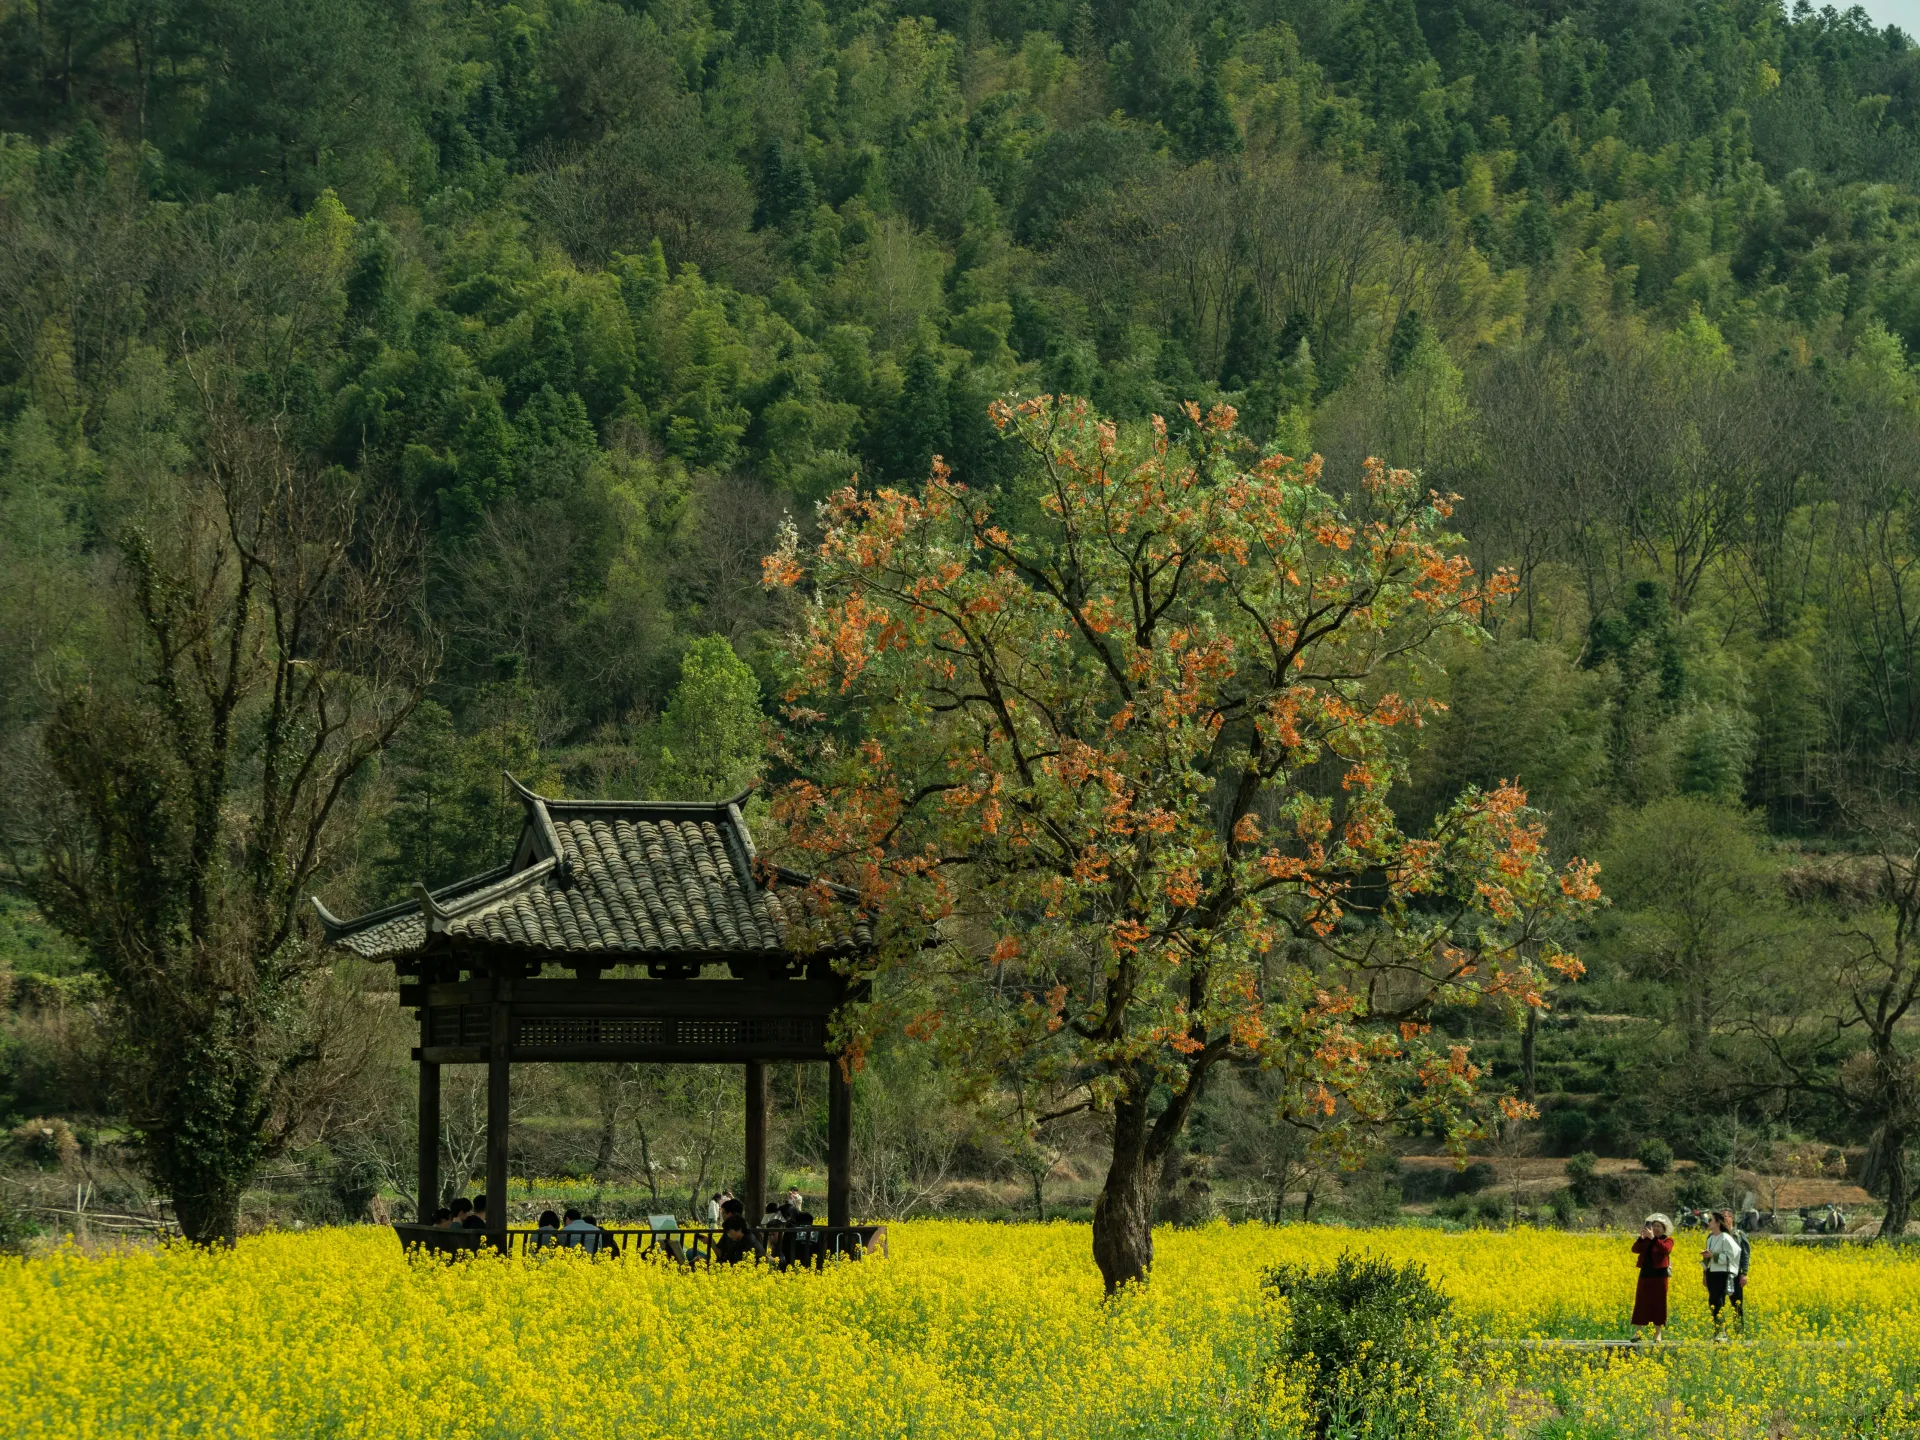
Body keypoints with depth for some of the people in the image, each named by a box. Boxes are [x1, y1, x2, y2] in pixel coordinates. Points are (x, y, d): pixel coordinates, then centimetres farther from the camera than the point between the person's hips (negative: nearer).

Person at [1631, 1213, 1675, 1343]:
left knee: (1658, 1303, 0)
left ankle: (1658, 1334, 6)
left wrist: (1653, 1238, -23)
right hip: (1645, 1274, 3)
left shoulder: (1668, 1240, 2)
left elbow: (1666, 1249, -19)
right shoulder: (1646, 1240, 11)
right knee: (1641, 1302, 1)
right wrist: (1641, 1238, -16)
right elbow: (1635, 1249, -2)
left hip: (1660, 1275, -3)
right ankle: (1636, 1332, 2)